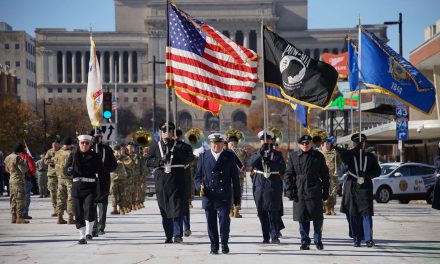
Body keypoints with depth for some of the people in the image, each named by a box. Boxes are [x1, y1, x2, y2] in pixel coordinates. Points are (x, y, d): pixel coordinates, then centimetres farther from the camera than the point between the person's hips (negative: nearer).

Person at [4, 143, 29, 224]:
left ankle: (14, 217, 13)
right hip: (19, 180, -9)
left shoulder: (8, 157, 11)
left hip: (11, 180, 9)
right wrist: (25, 162, -2)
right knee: (20, 199, -6)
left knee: (13, 199, 12)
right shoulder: (17, 158, -16)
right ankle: (19, 217, -9)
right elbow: (23, 170, -16)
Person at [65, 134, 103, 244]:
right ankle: (82, 236, 12)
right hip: (77, 186, 2)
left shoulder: (95, 156, 4)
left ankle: (89, 232, -5)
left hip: (90, 186, -2)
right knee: (78, 212, 3)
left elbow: (100, 172, 5)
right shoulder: (73, 155, 8)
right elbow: (66, 170, 5)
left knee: (89, 208, -19)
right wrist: (70, 170, -19)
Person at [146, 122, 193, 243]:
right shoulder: (154, 147, 13)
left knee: (177, 208, -8)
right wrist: (161, 160, -12)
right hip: (161, 182, 2)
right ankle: (168, 235, 12)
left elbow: (188, 157, -5)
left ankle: (178, 234, -5)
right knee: (165, 210, 5)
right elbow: (148, 161, 4)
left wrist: (175, 150, -14)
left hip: (177, 182, -2)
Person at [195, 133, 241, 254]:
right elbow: (198, 175, 12)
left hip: (224, 195, -1)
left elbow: (235, 177, 8)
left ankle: (224, 243, 8)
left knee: (224, 219, -11)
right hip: (208, 196, 1)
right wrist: (200, 187, -10)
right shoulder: (203, 156, 9)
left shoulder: (229, 156, 7)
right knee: (211, 222, 4)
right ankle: (214, 246, 17)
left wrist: (237, 198, 5)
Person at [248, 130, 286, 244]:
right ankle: (265, 237, 10)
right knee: (262, 213, 3)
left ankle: (275, 236, -5)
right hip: (260, 186, 2)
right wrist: (261, 152, -25)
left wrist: (270, 162, -21)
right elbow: (251, 163, -11)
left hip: (274, 187, -2)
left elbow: (282, 168, -6)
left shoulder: (277, 154, 8)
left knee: (273, 212, -9)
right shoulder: (256, 153, 10)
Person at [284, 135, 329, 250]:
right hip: (299, 192, 1)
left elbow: (325, 175, 8)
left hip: (314, 191, -1)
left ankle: (318, 241, 13)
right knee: (302, 218, 3)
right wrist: (289, 190, -2)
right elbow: (288, 174, 7)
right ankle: (305, 242, 12)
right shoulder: (293, 156, 8)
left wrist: (325, 191, 5)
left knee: (317, 217, -1)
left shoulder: (318, 156, 6)